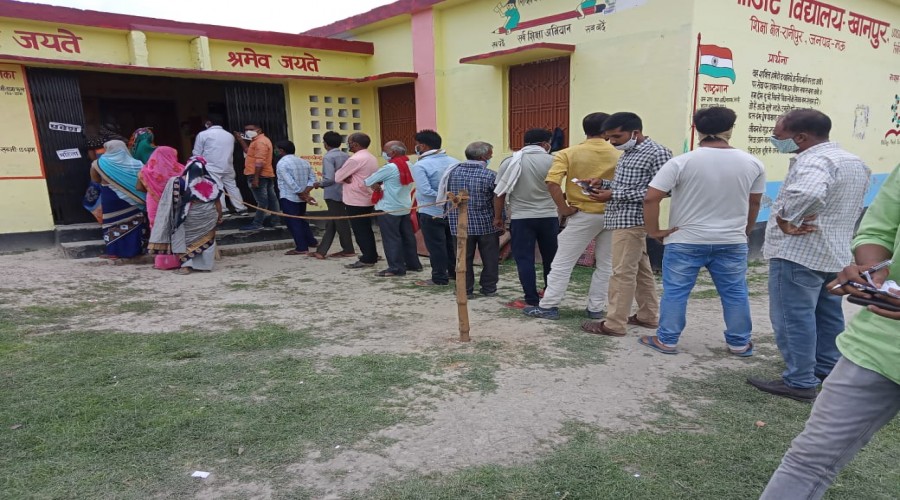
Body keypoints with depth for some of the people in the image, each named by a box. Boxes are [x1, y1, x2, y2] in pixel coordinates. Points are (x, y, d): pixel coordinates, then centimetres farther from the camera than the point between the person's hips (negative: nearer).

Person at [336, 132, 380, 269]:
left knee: (360, 231, -2)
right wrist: (349, 178, -2)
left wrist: (345, 179, 5)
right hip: (368, 199, 9)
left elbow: (337, 177, -13)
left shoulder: (355, 159, -18)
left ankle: (367, 259, 1)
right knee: (366, 229, 16)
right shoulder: (372, 158, 12)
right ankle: (372, 256, 22)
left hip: (356, 201, -9)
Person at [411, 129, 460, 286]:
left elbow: (425, 191, -24)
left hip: (431, 213, -6)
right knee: (452, 244, 18)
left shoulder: (420, 165, -16)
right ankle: (454, 272, 30)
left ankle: (439, 278, 12)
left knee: (436, 247, 4)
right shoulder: (453, 161, 2)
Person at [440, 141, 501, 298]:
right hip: (486, 224, -2)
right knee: (490, 258, 13)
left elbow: (445, 194, 9)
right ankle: (489, 289, 21)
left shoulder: (453, 171, -2)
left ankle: (466, 290, 15)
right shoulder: (490, 175, -12)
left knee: (464, 258, 11)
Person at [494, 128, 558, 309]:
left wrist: (498, 217, 10)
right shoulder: (551, 161, -4)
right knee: (550, 258, 15)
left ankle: (532, 300, 3)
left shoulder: (510, 162, -1)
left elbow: (500, 193, 0)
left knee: (524, 259, 4)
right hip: (549, 217, 1)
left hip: (521, 218, -1)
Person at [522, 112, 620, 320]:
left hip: (583, 215, -2)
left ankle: (548, 306, 7)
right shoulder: (618, 155, 1)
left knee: (562, 262, 4)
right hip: (611, 215, 2)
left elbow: (552, 183, -17)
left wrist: (564, 209, -10)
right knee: (605, 265, 13)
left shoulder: (569, 153, -4)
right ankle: (596, 308, 18)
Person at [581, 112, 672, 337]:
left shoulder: (657, 153, -14)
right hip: (622, 219, 10)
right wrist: (603, 183, 5)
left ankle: (614, 324, 2)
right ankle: (648, 316, 25)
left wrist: (614, 195, -20)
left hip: (632, 220, -10)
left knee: (622, 273, -5)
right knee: (641, 270, 15)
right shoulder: (628, 153, 15)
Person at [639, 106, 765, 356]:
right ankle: (739, 343, 25)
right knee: (735, 292, 15)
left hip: (685, 241, -3)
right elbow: (754, 204, 10)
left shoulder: (681, 162, -12)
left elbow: (651, 198, -16)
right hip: (732, 242, 3)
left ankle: (666, 340, 16)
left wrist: (654, 231, -5)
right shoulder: (753, 164, 0)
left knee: (675, 291, 8)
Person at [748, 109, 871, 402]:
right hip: (836, 252, 10)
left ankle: (800, 382, 2)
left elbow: (808, 193, -43)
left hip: (798, 253, -10)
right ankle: (828, 368, 31)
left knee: (793, 318, -3)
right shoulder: (855, 162, 13)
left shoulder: (813, 160, -21)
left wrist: (787, 221, -27)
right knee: (828, 314, 19)